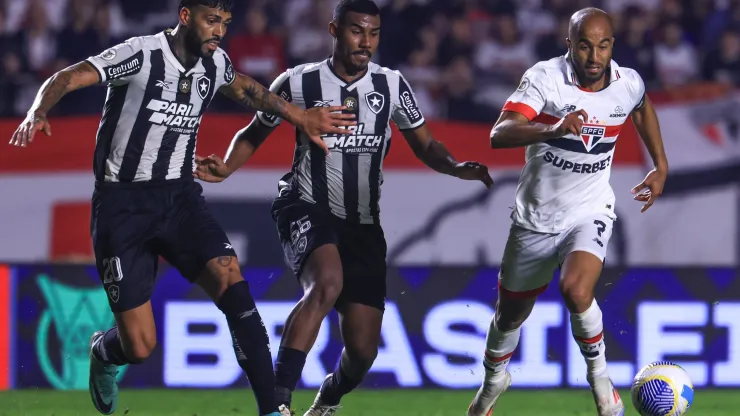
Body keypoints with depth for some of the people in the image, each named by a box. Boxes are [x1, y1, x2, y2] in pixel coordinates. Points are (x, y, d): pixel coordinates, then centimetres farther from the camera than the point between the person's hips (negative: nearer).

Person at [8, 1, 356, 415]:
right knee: (140, 347, -6)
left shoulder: (215, 62, 4)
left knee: (232, 283, -22)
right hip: (124, 206, -5)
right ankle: (103, 353, 34)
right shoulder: (142, 55, -16)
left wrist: (300, 116, 29)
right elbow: (68, 79, -24)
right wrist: (38, 113, -43)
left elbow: (246, 88, 28)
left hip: (180, 197, 5)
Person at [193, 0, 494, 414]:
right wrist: (226, 167, -12)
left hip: (363, 224, 4)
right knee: (327, 283, -37)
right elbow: (255, 134, 8)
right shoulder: (299, 83, -6)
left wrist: (456, 167, -11)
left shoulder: (392, 85, 1)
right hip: (307, 208, -4)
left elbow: (425, 146, 10)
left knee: (363, 350, 1)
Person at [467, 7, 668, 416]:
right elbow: (499, 135, -33)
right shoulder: (545, 77, -19)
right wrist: (554, 129, -49)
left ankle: (598, 374, -6)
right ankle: (493, 379, 47)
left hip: (589, 213, 0)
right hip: (535, 217, 0)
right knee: (510, 313, 15)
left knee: (576, 290, -30)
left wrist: (660, 167, 20)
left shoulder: (628, 84, -8)